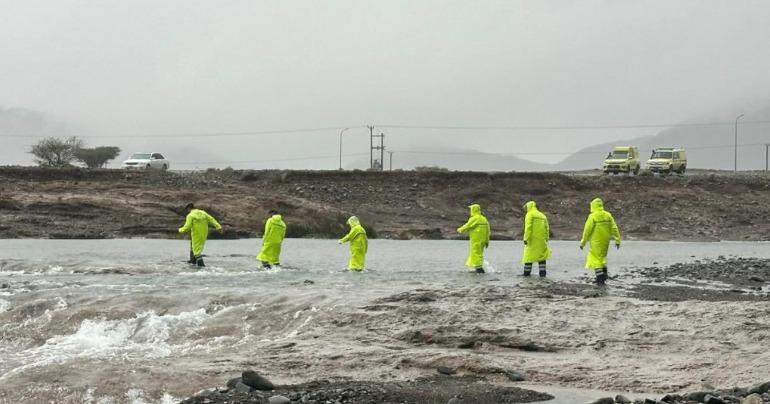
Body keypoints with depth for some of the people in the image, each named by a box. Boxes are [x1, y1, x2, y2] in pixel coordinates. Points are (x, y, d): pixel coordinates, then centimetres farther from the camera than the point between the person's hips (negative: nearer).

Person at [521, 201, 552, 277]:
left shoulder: (529, 214, -3)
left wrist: (526, 239, -17)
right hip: (541, 240, 6)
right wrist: (546, 239, 15)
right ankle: (542, 273, 2)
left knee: (529, 255, 2)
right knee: (541, 256, 9)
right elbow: (547, 228, 14)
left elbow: (528, 227, -15)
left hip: (533, 239, -6)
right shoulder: (542, 215, 18)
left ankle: (527, 272, 4)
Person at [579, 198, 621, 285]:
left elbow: (587, 230, -12)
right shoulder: (608, 215, 0)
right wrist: (617, 240, 7)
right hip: (605, 241, 5)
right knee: (602, 256, 24)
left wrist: (583, 242, -3)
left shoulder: (592, 216, -14)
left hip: (596, 241, -5)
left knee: (596, 258, 1)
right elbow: (614, 228, 1)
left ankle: (600, 278, -3)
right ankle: (604, 273, 21)